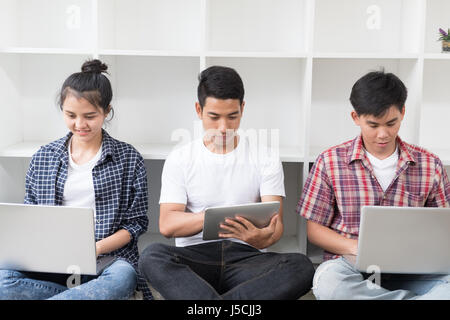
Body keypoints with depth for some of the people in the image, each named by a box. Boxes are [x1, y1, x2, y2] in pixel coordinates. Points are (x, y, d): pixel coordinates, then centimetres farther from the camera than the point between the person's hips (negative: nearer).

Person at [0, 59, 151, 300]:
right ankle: (86, 294, -12)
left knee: (122, 279, -37)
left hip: (107, 258, -2)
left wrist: (97, 248, -12)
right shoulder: (43, 158, 13)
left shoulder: (128, 159, 5)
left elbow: (136, 222, 4)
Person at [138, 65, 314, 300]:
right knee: (152, 257, -32)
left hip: (245, 256, 1)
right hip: (194, 256, 0)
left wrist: (262, 237, -27)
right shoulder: (180, 159, 9)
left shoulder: (265, 159, 9)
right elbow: (167, 224, -3)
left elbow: (275, 222, -1)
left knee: (301, 267, -30)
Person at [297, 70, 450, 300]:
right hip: (352, 267, 1)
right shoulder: (330, 162, 4)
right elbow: (314, 229, 5)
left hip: (408, 271, 0)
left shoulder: (430, 165, 8)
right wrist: (356, 247, -13)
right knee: (328, 281, -37)